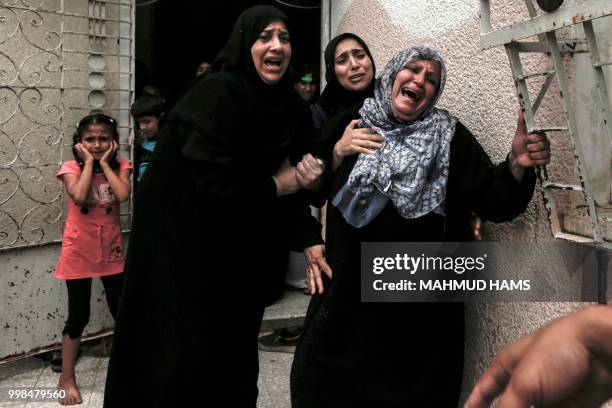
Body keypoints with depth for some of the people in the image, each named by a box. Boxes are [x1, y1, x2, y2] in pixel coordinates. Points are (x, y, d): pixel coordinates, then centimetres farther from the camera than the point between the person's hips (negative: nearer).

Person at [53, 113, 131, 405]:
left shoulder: (120, 166, -2)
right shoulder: (71, 168, -8)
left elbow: (123, 195, -21)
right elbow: (80, 196, -26)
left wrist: (104, 162, -14)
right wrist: (88, 162, -17)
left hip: (111, 251, 2)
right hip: (79, 252, -2)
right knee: (78, 316, 5)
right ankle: (66, 378, 21)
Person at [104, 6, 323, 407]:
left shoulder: (290, 107, 0)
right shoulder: (217, 93, -21)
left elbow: (291, 180, 0)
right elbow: (215, 181, -28)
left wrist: (311, 240, -16)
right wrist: (277, 186, -14)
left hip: (237, 246, 7)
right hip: (179, 237, -7)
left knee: (236, 341, 15)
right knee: (183, 349, 1)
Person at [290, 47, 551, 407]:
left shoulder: (449, 135, -2)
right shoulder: (351, 124, 4)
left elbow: (495, 202, -9)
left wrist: (517, 164, -28)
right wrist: (338, 153, -10)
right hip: (348, 290, 2)